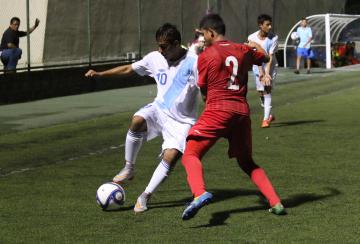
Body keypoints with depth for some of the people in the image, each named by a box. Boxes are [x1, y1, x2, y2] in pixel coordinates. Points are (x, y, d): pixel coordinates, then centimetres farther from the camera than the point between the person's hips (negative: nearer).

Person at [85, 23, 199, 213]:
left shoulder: (193, 62, -16)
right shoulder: (155, 58, 0)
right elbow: (128, 69, 11)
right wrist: (100, 74, 5)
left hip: (182, 121, -3)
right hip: (159, 110, 3)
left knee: (171, 156, -23)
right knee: (137, 120, -29)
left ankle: (145, 196, -7)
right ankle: (128, 169, -11)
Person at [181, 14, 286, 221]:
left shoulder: (206, 55, -1)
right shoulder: (243, 50, 13)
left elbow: (203, 89, 7)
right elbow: (265, 58, 34)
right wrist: (256, 46, 55)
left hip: (218, 110, -5)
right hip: (242, 110, 6)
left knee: (190, 155, -6)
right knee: (247, 162, 21)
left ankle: (200, 194, -35)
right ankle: (276, 202, 11)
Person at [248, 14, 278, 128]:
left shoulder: (273, 38, -13)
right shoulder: (252, 38, -11)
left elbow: (270, 57, -17)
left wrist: (267, 73, -24)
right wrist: (261, 71, -21)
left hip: (270, 67, -2)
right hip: (258, 68, 2)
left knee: (267, 90, -16)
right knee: (260, 92, 9)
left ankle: (266, 119, -18)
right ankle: (269, 115, 32)